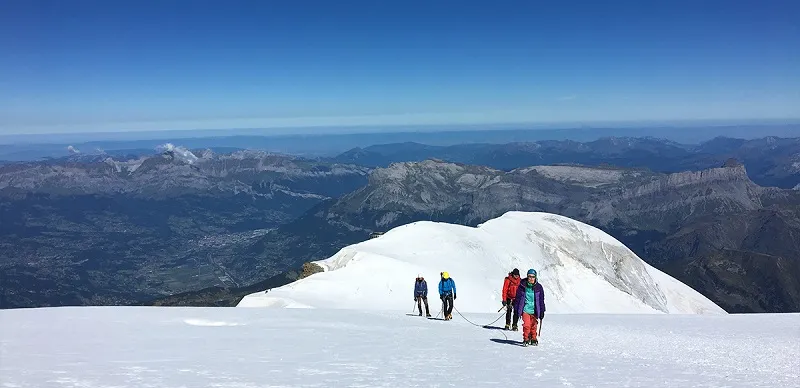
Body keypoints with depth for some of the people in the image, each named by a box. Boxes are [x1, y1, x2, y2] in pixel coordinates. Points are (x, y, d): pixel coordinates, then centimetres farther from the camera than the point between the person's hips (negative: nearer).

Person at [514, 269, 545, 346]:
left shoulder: (539, 287, 1)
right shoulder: (522, 286, -3)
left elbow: (541, 300, 8)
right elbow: (518, 298, 4)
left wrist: (542, 311, 7)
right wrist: (516, 310, 4)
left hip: (534, 310, 1)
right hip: (525, 309, -1)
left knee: (533, 325, 7)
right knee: (526, 325, -12)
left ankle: (533, 339, 26)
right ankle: (526, 339, 2)